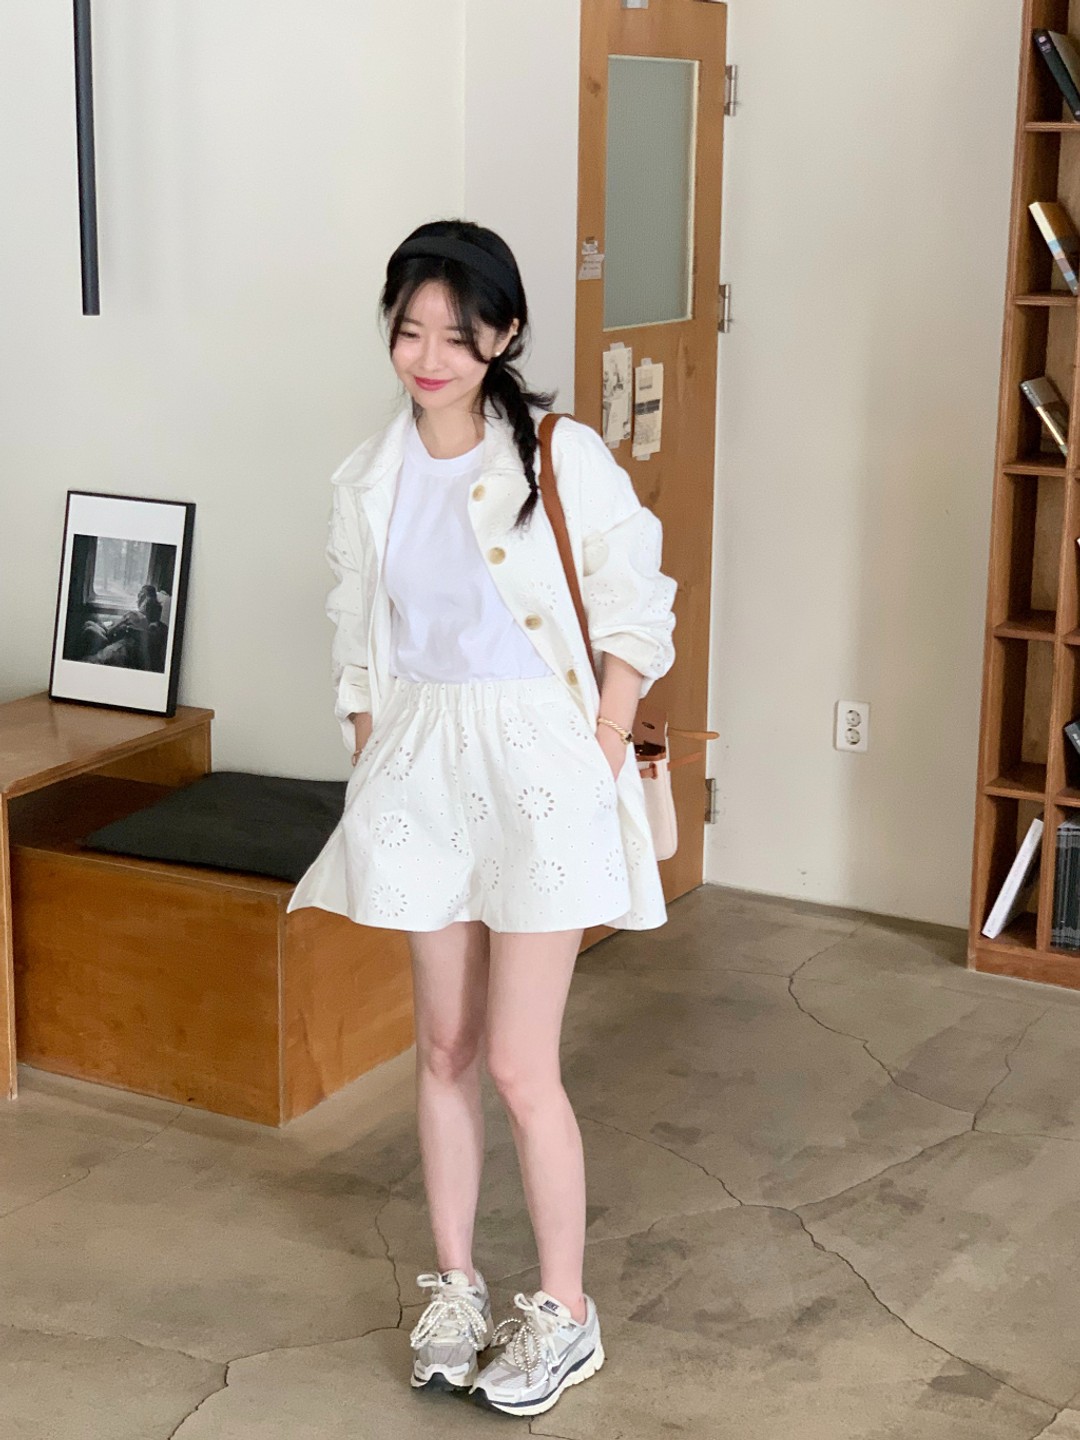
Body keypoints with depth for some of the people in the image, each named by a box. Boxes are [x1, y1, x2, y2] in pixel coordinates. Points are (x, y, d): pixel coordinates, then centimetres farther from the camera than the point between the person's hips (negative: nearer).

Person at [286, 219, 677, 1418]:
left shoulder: (564, 457, -10)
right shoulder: (370, 478, 4)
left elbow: (635, 623, -6)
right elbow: (358, 650, 12)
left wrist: (600, 772, -9)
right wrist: (372, 781, 7)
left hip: (539, 764, -4)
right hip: (422, 764, 5)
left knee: (518, 1064, -3)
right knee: (444, 1046, 13)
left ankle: (564, 1313, 16)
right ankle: (455, 1288, 29)